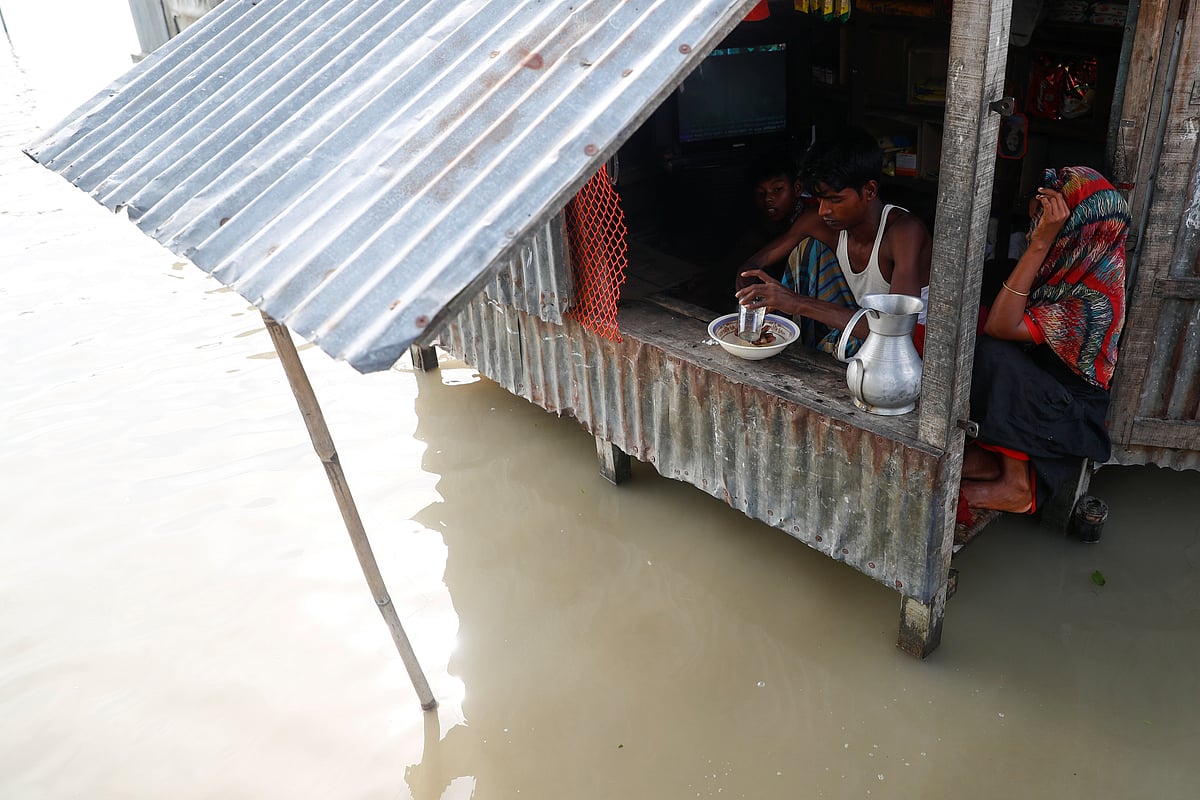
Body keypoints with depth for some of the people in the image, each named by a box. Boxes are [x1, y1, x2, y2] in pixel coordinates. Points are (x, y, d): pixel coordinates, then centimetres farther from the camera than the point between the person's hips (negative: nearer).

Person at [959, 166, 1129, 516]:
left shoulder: (1095, 298, -25)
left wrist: (1040, 243, -34)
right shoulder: (1067, 263, -1)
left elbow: (1001, 327, -32)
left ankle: (1015, 485, -21)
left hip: (1069, 416, -8)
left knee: (995, 354, -31)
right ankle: (989, 458, -12)